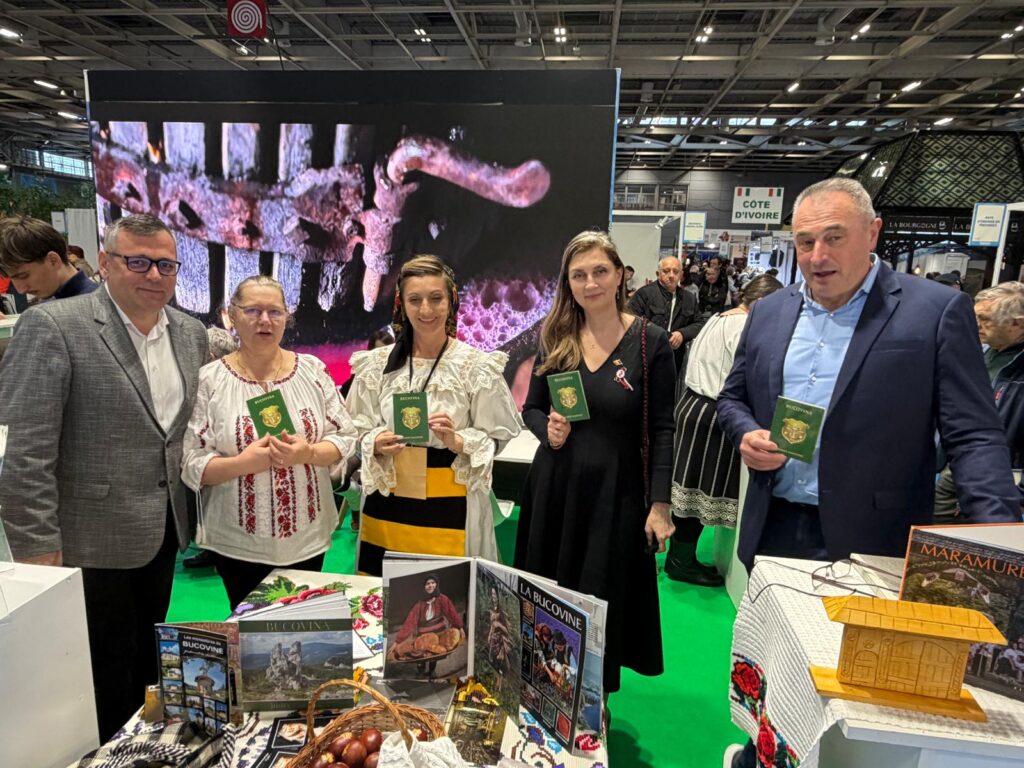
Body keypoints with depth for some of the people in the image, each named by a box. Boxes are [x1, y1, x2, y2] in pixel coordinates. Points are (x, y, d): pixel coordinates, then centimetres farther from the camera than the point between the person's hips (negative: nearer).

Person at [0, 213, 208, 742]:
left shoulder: (190, 333, 5)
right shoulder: (53, 326, -14)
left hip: (162, 535, 6)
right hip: (92, 544, -5)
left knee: (144, 676, 22)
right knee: (103, 689, 11)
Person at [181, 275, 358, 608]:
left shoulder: (312, 370, 0)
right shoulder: (209, 380, -5)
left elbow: (345, 437, 0)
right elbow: (190, 464, -6)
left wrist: (308, 453, -19)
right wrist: (242, 463, -22)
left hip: (308, 537, 2)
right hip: (239, 543, -1)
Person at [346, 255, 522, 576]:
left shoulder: (477, 366, -4)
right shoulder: (377, 364, 4)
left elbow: (495, 437, -2)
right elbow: (359, 431, 8)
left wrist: (457, 440, -19)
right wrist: (376, 444, -12)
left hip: (451, 505, -2)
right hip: (387, 503, 3)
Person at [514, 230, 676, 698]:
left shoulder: (650, 342, -6)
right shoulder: (557, 338, 3)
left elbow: (661, 430, -5)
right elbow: (532, 409, 11)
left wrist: (659, 504, -9)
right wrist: (547, 430, -12)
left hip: (614, 491, -3)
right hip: (554, 485, 3)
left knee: (601, 601, 10)